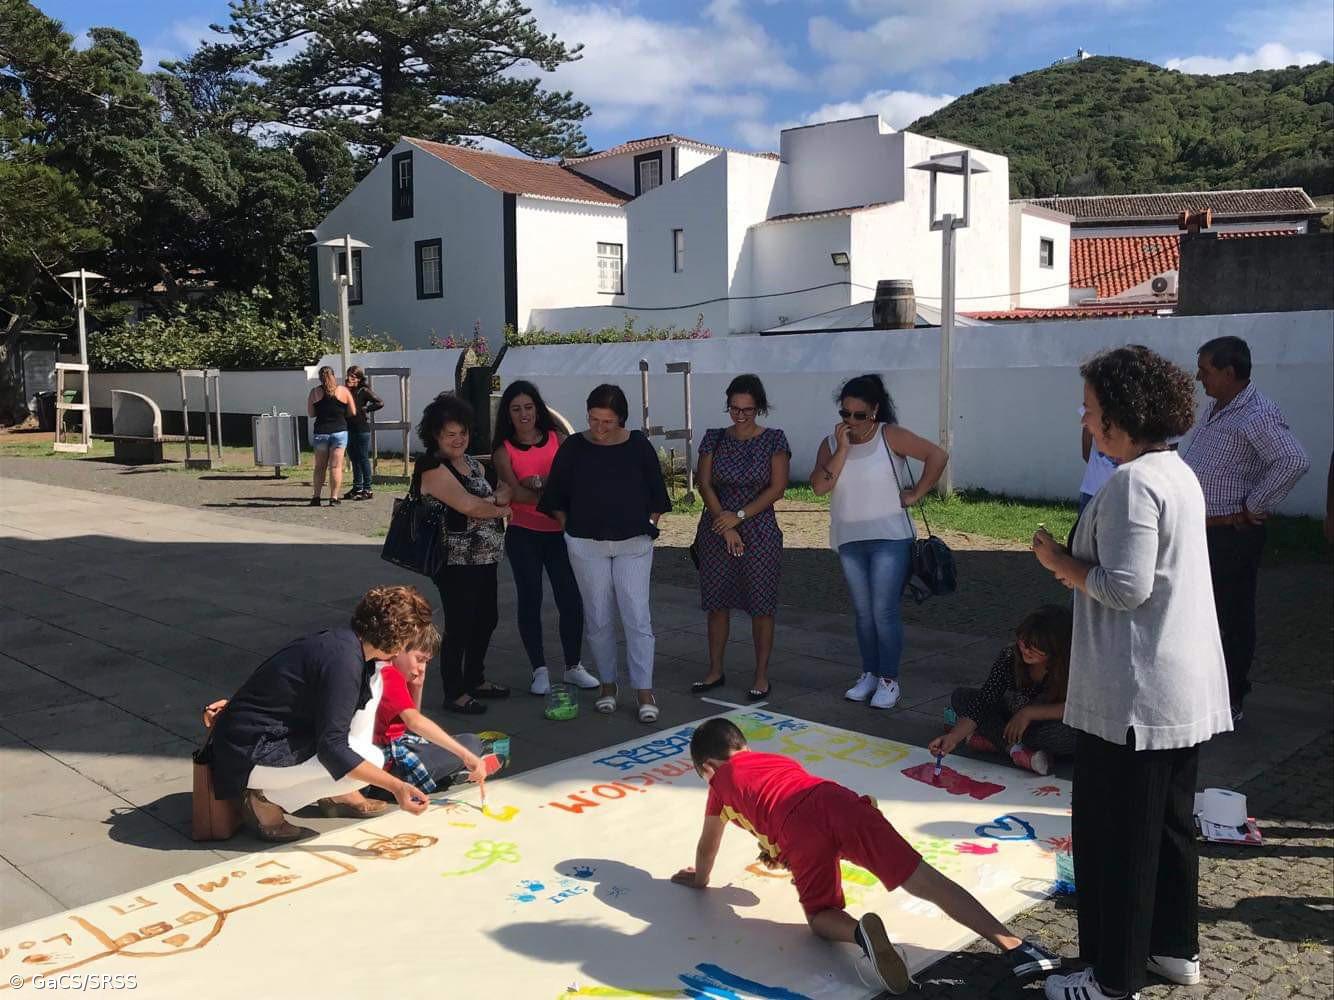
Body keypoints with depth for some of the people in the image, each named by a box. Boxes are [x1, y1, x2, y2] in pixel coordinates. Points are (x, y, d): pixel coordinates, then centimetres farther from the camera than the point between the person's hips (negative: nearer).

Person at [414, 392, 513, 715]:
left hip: (483, 558, 9)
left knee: (487, 618, 18)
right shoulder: (433, 468, -14)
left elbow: (503, 493, 9)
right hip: (456, 563, -9)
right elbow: (468, 506, -23)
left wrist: (489, 500, -13)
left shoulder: (472, 463, 14)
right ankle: (454, 694, 11)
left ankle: (475, 679, 34)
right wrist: (498, 509, -6)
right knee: (459, 626, -1)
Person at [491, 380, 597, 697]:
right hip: (524, 535, -1)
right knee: (529, 600, 5)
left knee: (571, 599, 1)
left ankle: (574, 667, 18)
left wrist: (538, 482, -16)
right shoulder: (504, 450, 1)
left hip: (560, 532, 1)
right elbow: (516, 494, -11)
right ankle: (539, 670, 17)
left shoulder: (557, 438, 5)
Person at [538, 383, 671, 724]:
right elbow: (556, 498, 8)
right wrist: (570, 530, 3)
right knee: (597, 618, 8)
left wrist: (649, 526, 3)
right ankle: (607, 683, 23)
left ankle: (644, 692, 1)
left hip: (633, 544, -1)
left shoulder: (638, 446, 0)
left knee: (637, 617, -5)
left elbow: (657, 495, 10)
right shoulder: (573, 448, -1)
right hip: (587, 546, 1)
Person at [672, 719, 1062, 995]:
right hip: (838, 799, 4)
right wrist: (780, 847, 72)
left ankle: (861, 931, -21)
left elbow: (708, 843, 40)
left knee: (821, 916, 14)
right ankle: (1011, 943, -17)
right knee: (924, 880, -2)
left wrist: (699, 878, 59)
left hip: (799, 830, -4)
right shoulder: (778, 759, 41)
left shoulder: (721, 782, 29)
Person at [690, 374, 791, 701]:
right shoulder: (714, 438, 5)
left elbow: (777, 488, -6)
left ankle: (761, 676, 13)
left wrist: (739, 516, -12)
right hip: (716, 533, 3)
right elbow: (704, 483, 0)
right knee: (717, 603, 8)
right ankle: (715, 671, 21)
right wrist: (726, 527, -10)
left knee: (760, 606, 1)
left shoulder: (774, 439, -1)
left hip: (759, 531, -2)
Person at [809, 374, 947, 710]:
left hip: (889, 538, -5)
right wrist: (842, 448, -14)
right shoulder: (831, 443, 4)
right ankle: (869, 675, 24)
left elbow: (937, 455, -12)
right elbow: (820, 485, -10)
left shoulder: (890, 436, -7)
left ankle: (889, 680, 5)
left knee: (884, 612, -5)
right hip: (849, 540, 5)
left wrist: (916, 493, -11)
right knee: (863, 613, 13)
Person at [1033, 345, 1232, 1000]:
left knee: (1115, 836, 2)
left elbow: (1125, 588, -23)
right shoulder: (1179, 473, 12)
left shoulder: (1131, 483, -20)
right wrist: (1084, 569, 9)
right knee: (1171, 823, 21)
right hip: (1188, 685, 10)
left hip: (1132, 694, -10)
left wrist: (1062, 564, -9)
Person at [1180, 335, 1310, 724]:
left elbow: (1294, 461, -30)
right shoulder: (1215, 409, 12)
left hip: (1232, 535, -9)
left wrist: (1253, 507, -23)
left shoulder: (1257, 415, -18)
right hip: (1199, 531, 9)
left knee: (1231, 619, 1)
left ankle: (1230, 703, 12)